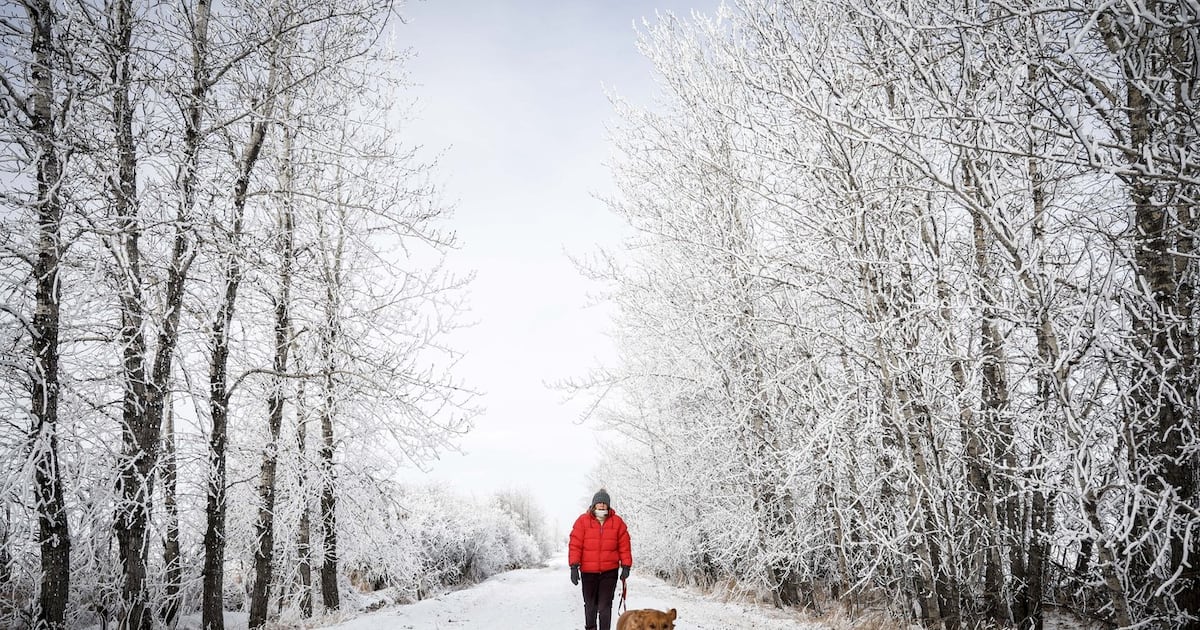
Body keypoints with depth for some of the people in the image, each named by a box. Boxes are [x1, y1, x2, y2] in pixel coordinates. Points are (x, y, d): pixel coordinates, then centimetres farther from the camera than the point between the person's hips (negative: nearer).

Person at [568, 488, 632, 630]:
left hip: (609, 571, 0)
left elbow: (624, 545, 4)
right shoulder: (583, 521, -2)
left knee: (605, 606, -1)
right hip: (588, 571, 0)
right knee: (590, 604, 15)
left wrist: (626, 566, 0)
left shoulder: (617, 522, 2)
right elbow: (575, 545, -5)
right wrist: (574, 566, -11)